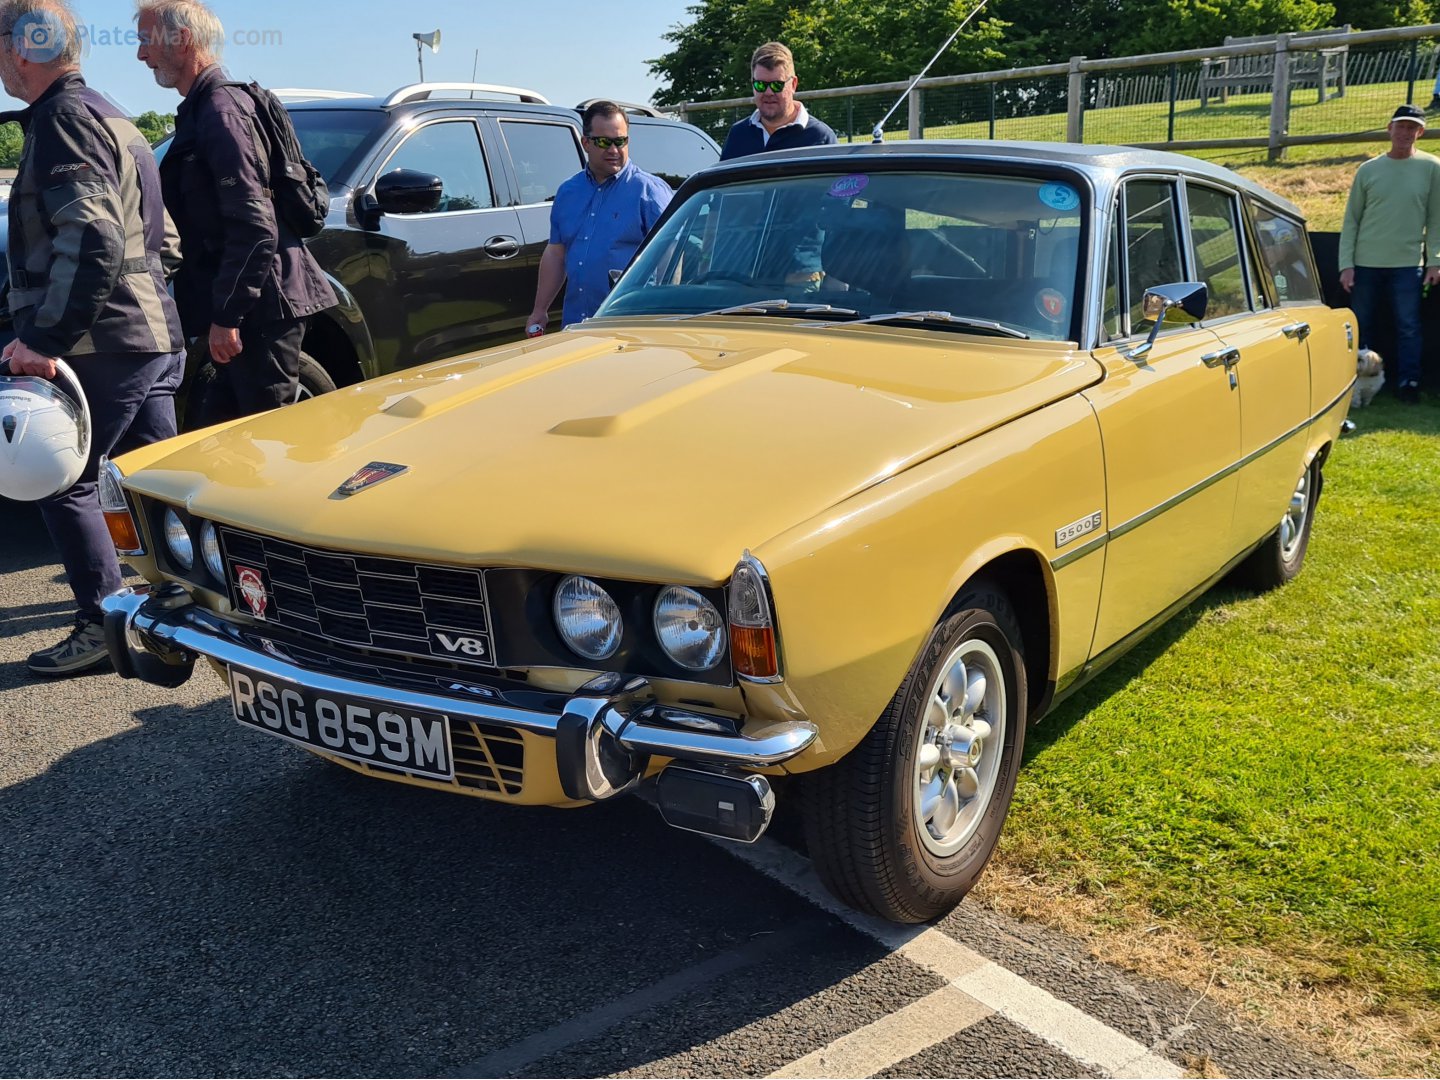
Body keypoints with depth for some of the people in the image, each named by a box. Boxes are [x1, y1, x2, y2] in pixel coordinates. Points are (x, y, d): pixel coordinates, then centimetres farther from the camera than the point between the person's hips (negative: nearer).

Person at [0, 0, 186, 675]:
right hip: (154, 338, 10)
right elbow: (161, 240, 24)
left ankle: (103, 625, 4)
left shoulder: (64, 119, -11)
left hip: (105, 343, -9)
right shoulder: (109, 119, 20)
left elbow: (91, 239, -25)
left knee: (63, 483, 0)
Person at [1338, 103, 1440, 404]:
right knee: (1360, 326, 8)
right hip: (1365, 263, 2)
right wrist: (1346, 264, -2)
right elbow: (1351, 220, 4)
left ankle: (1409, 382, 8)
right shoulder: (1368, 170, 3)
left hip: (1408, 263, -1)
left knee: (1408, 326, 0)